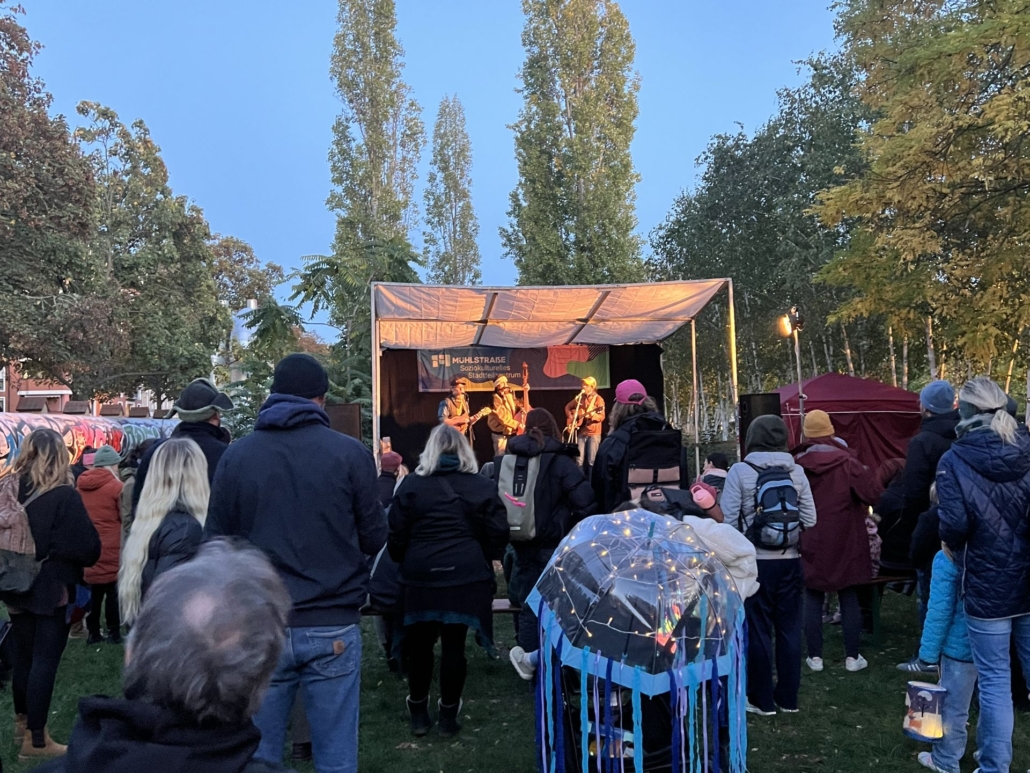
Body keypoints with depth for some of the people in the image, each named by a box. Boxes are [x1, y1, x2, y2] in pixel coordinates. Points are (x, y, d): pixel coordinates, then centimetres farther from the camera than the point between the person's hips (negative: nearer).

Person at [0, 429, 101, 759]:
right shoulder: (64, 496, -17)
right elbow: (89, 547, -17)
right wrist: (66, 556, 4)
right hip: (51, 588, -6)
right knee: (44, 661, 1)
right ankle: (35, 740, 6)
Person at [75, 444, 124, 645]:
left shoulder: (80, 485, 5)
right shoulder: (116, 487, -14)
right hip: (111, 548, -5)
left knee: (93, 591, 13)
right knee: (113, 591, 5)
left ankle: (93, 633, 18)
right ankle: (114, 633, 9)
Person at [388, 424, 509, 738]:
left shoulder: (411, 485, -2)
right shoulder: (483, 486, 0)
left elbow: (396, 535, 0)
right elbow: (498, 533, 2)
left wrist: (404, 562, 19)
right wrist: (481, 561, 19)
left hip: (420, 576, 0)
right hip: (465, 576, 0)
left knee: (419, 643, 12)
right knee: (454, 644, 7)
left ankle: (418, 713, 24)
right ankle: (448, 716, 16)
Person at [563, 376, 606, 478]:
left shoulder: (598, 399, -5)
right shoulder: (580, 398, 9)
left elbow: (602, 417, -13)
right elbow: (568, 407, 21)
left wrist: (593, 415, -33)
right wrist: (570, 417, 4)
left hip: (594, 433, -5)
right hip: (581, 432, 5)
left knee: (592, 460, -5)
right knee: (580, 460, 4)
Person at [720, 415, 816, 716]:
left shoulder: (740, 471, -10)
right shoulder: (797, 473, -1)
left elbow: (728, 519, -12)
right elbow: (809, 520, 1)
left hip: (755, 561, -3)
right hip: (789, 561, 3)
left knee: (758, 630, 7)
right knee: (789, 629, 11)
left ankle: (762, 700, 15)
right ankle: (788, 698, 21)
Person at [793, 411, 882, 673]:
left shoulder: (797, 464, -6)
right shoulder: (847, 461, -9)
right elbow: (872, 493, -13)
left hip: (810, 542, 0)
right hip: (844, 542, 0)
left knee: (813, 599, 8)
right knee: (849, 598, 10)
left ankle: (815, 656, 11)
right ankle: (852, 657, 14)